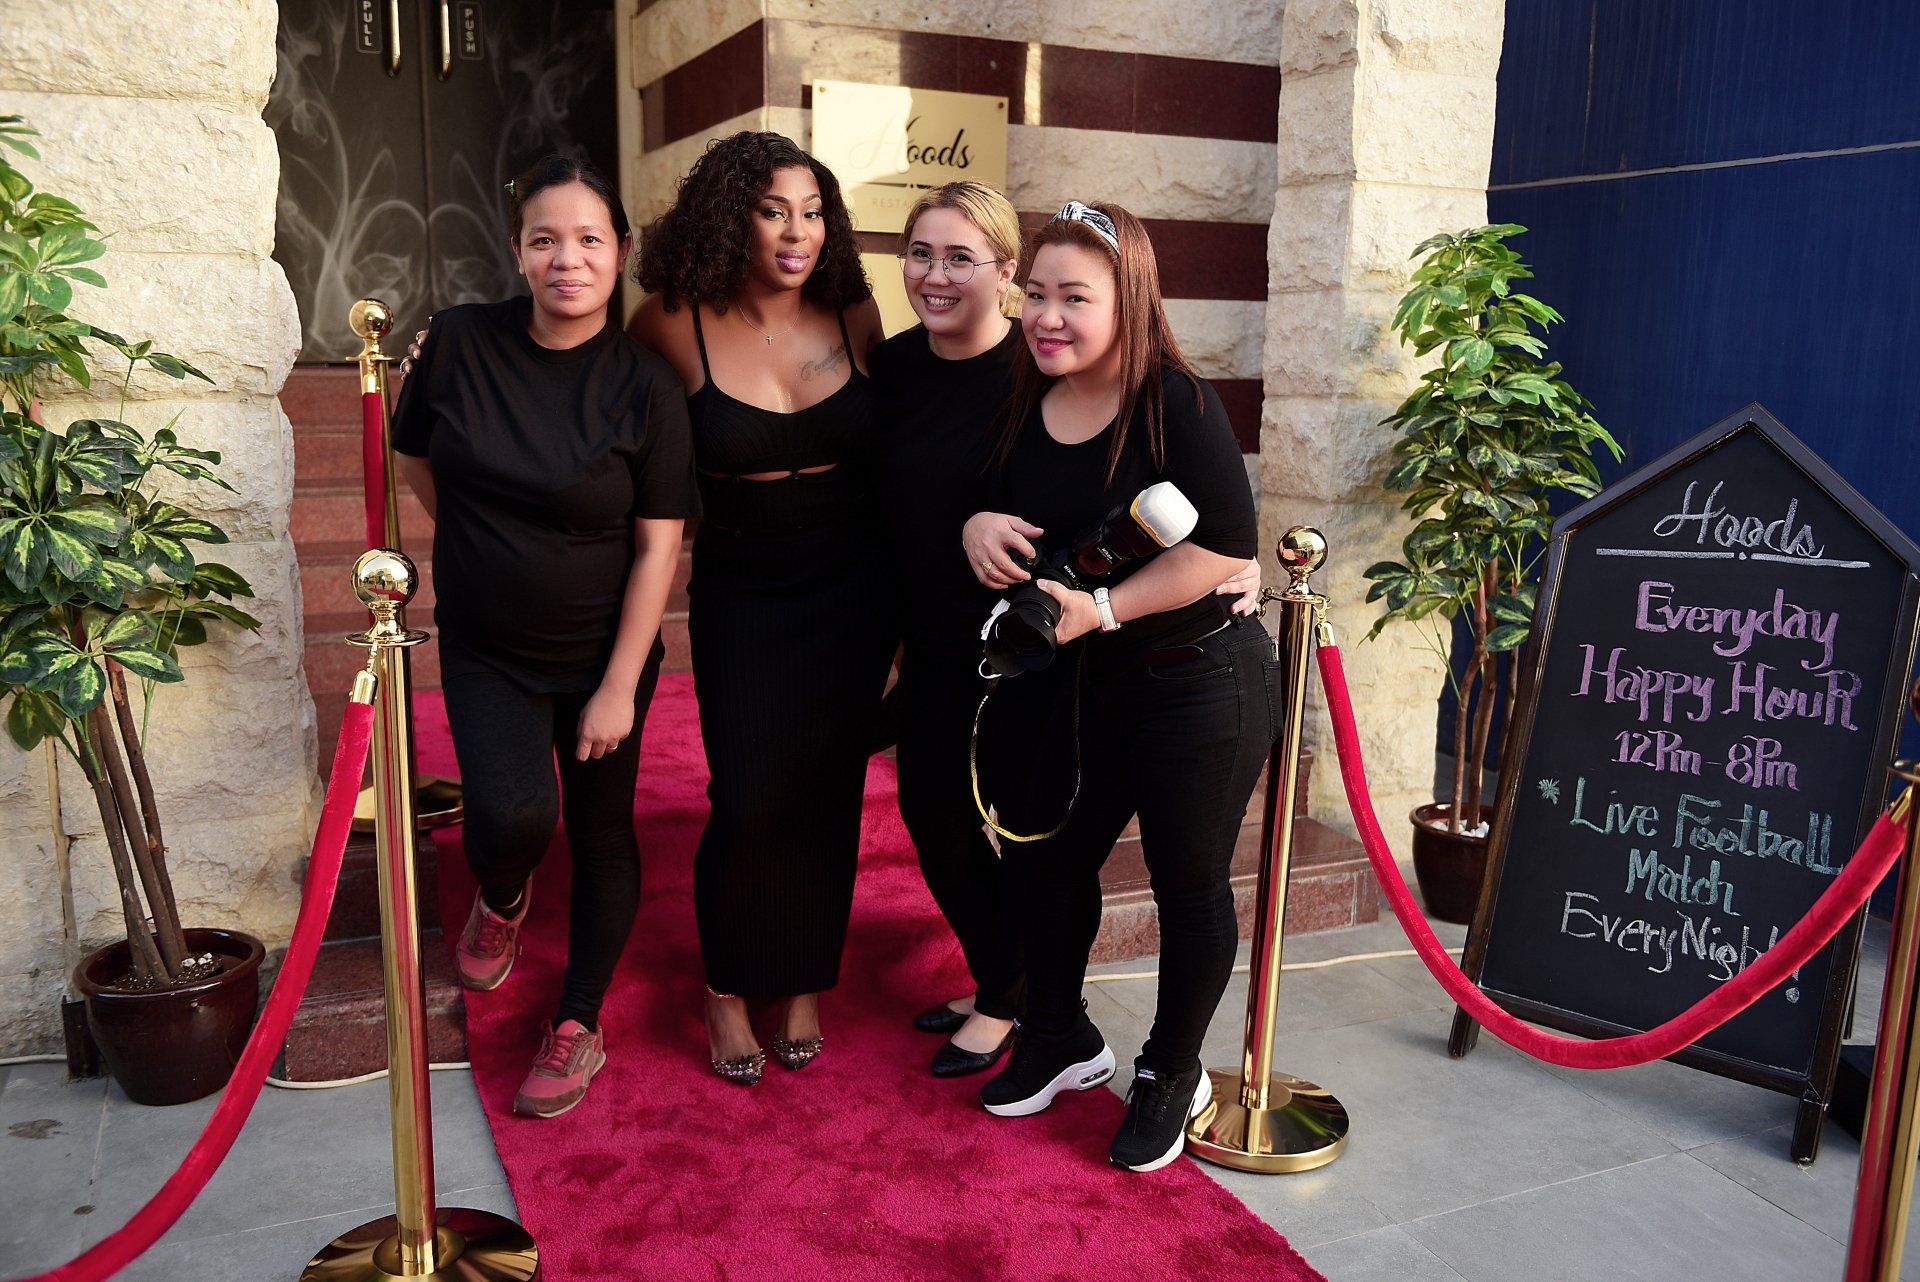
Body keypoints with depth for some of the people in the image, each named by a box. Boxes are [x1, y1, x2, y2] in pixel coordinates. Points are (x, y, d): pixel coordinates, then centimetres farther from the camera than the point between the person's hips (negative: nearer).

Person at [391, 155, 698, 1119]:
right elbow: (415, 462, 9)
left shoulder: (645, 386, -13)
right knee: (512, 814, -17)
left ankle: (578, 1028, 29)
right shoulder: (460, 342, -8)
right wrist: (491, 551, 12)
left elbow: (658, 546, -12)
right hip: (483, 649, 1)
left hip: (601, 654, -1)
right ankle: (501, 900, 22)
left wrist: (619, 686, -13)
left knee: (601, 832, 9)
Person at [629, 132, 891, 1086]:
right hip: (739, 595, -2)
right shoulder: (677, 326, -9)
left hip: (851, 594, 2)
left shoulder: (853, 316, -2)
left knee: (826, 795, 8)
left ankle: (803, 985, 28)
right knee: (748, 801, -6)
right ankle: (728, 992, 20)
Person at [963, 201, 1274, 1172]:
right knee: (1051, 859, 16)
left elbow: (1226, 546, -24)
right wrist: (978, 527, -10)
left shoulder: (1176, 405, -20)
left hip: (1199, 684, -6)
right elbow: (1011, 519, 13)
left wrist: (1102, 607, -27)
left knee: (1188, 887, 8)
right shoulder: (1026, 407, 1)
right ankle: (1060, 1039, 41)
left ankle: (1172, 1074, 31)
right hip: (1086, 685, 7)